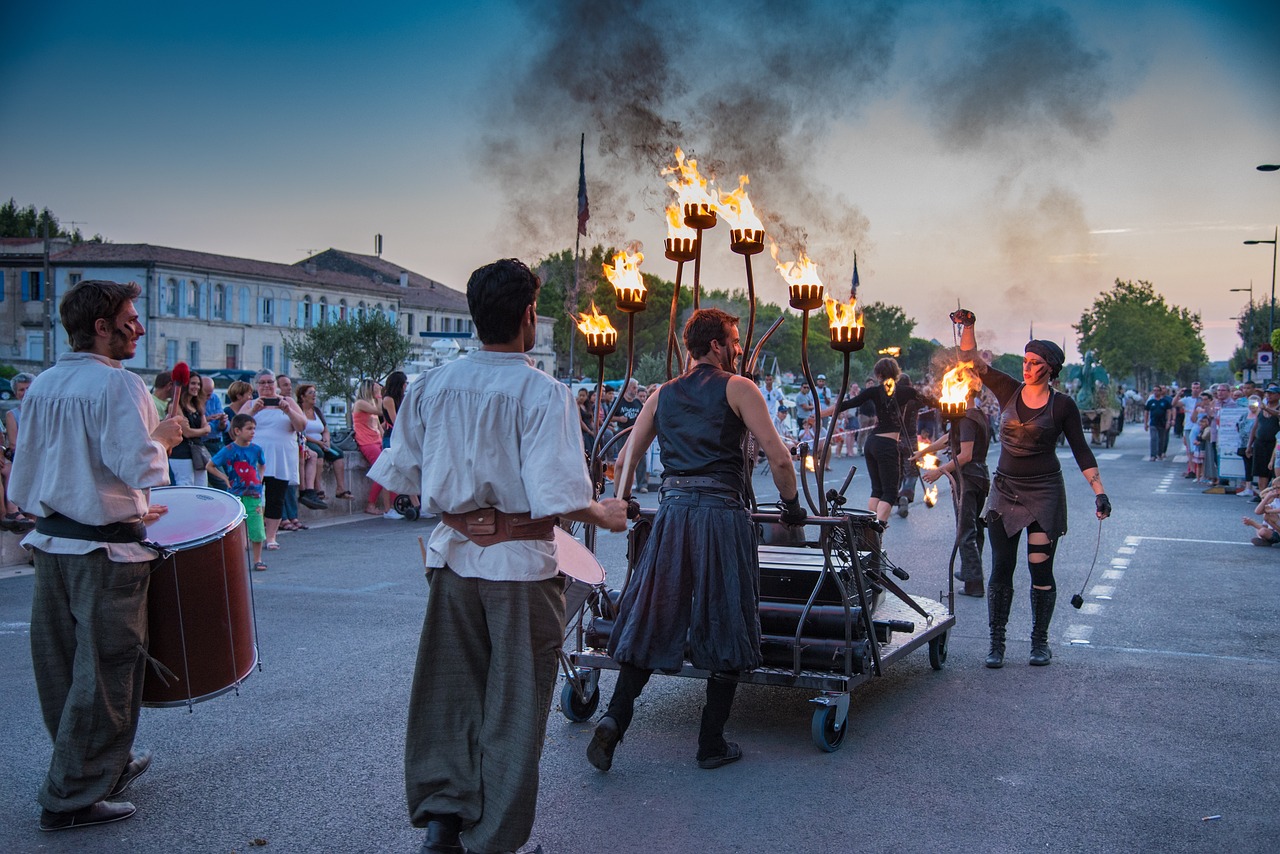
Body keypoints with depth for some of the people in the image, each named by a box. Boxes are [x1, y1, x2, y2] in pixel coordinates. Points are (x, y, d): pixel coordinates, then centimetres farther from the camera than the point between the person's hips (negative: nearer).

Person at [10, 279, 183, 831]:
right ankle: (73, 797, 7)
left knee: (61, 667, 15)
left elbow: (24, 474, 14)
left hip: (49, 541, 8)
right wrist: (163, 436, -3)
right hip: (105, 550, -8)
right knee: (103, 672, 2)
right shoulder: (118, 384, -15)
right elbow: (141, 469, -24)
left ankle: (109, 763, 33)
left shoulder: (40, 386, 9)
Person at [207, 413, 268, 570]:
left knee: (257, 530, 1)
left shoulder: (256, 449, 2)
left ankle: (257, 560, 12)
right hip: (235, 495, -2)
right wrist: (225, 478, -6)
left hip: (254, 494, 2)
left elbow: (262, 465, 22)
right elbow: (209, 466, 0)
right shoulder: (228, 450, -7)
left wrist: (259, 479, 9)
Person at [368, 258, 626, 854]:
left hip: (453, 554, 5)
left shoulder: (430, 387, 0)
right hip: (519, 563, -4)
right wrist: (603, 513, -2)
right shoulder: (543, 394, -16)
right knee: (512, 703, 8)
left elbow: (403, 476, 5)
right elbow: (559, 498, -21)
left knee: (449, 689, 17)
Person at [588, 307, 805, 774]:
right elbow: (777, 456, -4)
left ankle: (615, 718, -5)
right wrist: (791, 505, 9)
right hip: (723, 514, -4)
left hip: (672, 511, 4)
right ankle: (712, 744, 11)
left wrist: (622, 501, 28)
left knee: (651, 623, 9)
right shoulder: (737, 388, 2)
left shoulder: (663, 395, 15)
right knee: (725, 629, 6)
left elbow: (627, 457, 14)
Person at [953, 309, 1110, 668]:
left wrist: (1099, 491, -6)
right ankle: (996, 642, 8)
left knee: (1040, 569, 1)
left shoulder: (1063, 405, -2)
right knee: (1001, 568, 2)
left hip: (1044, 493, -2)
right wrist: (967, 326, -14)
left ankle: (1040, 641, 16)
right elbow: (973, 360, 0)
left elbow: (1081, 451, 0)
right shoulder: (1009, 391, 4)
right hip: (1005, 490, 2)